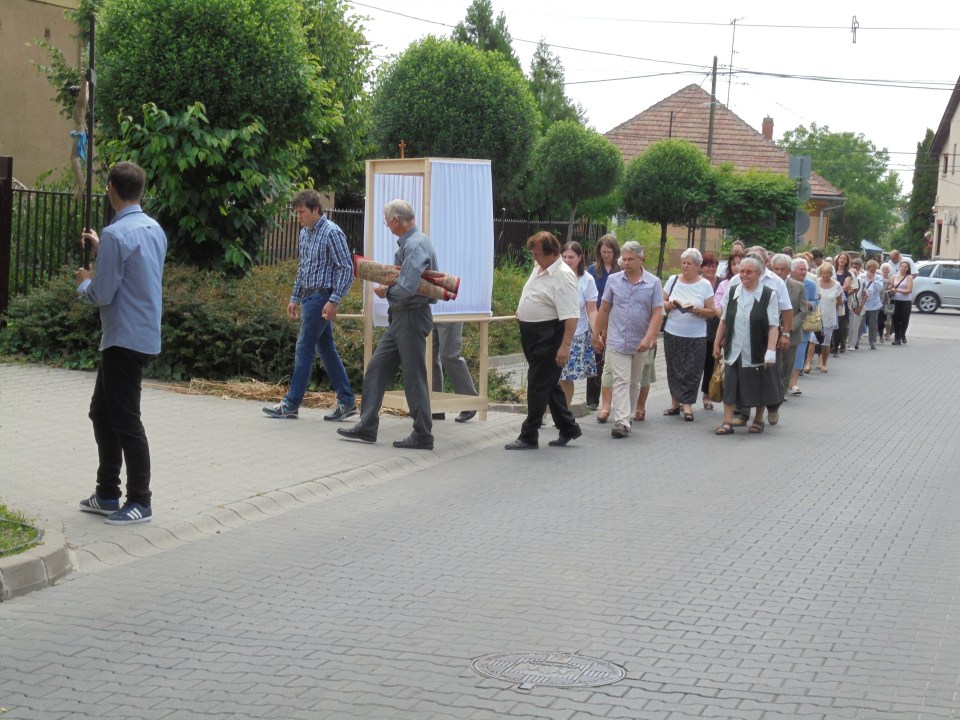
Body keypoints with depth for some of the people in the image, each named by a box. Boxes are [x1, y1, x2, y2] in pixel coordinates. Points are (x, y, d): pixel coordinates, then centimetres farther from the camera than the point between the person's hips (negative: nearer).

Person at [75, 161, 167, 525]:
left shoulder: (116, 234, -18)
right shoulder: (154, 229, 9)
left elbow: (103, 294, -17)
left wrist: (84, 283, 4)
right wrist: (100, 250, 24)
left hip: (125, 339, -9)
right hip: (143, 334, 9)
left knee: (125, 421, -2)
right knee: (102, 412, 18)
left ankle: (140, 502, 5)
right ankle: (107, 494, 24)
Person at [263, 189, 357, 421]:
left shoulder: (331, 233, -14)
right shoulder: (305, 233, 13)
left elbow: (346, 269, -16)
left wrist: (334, 301, -21)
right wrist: (295, 298, 20)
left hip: (321, 297, -9)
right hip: (309, 296, 9)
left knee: (304, 348, -5)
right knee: (326, 349, 10)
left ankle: (291, 404, 1)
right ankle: (346, 402, 14)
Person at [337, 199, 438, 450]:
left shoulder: (415, 246, -19)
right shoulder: (406, 243, 13)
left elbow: (407, 288, -26)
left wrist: (386, 291, -8)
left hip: (412, 317, -10)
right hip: (399, 318, 10)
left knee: (414, 377, -3)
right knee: (376, 369, 10)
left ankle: (423, 436, 5)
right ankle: (367, 427, 13)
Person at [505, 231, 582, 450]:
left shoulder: (563, 276, -21)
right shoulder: (540, 267, 8)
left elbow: (571, 316, -26)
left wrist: (565, 347, -31)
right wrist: (522, 312, 33)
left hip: (548, 337, -10)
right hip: (533, 334, 10)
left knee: (539, 386, -5)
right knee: (549, 384, 16)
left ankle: (529, 437, 1)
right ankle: (568, 429, 27)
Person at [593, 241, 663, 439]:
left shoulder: (653, 283, -3)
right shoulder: (613, 280, 1)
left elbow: (657, 313, -7)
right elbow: (604, 309, 9)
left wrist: (648, 338, -18)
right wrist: (597, 335, 11)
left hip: (640, 343, 1)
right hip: (617, 341, -1)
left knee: (634, 383, 13)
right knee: (621, 381, -8)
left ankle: (627, 417, 27)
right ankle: (621, 422, -15)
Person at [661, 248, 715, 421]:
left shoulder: (705, 285, -1)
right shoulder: (673, 280, 5)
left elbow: (711, 311, -1)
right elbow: (662, 303, 9)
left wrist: (696, 310, -18)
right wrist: (669, 305, -12)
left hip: (696, 336, -2)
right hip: (672, 333, 2)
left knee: (692, 371, -3)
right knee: (674, 368, 6)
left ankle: (687, 404, 4)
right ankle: (676, 402, 16)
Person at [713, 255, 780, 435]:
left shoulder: (768, 295, -9)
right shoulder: (732, 292, 4)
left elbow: (773, 326, -11)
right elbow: (724, 321, 11)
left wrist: (771, 351, -18)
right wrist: (717, 343, 10)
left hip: (758, 352, -3)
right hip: (734, 351, 3)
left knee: (759, 386, 9)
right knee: (730, 386, 1)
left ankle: (758, 420, 25)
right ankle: (727, 422, 5)